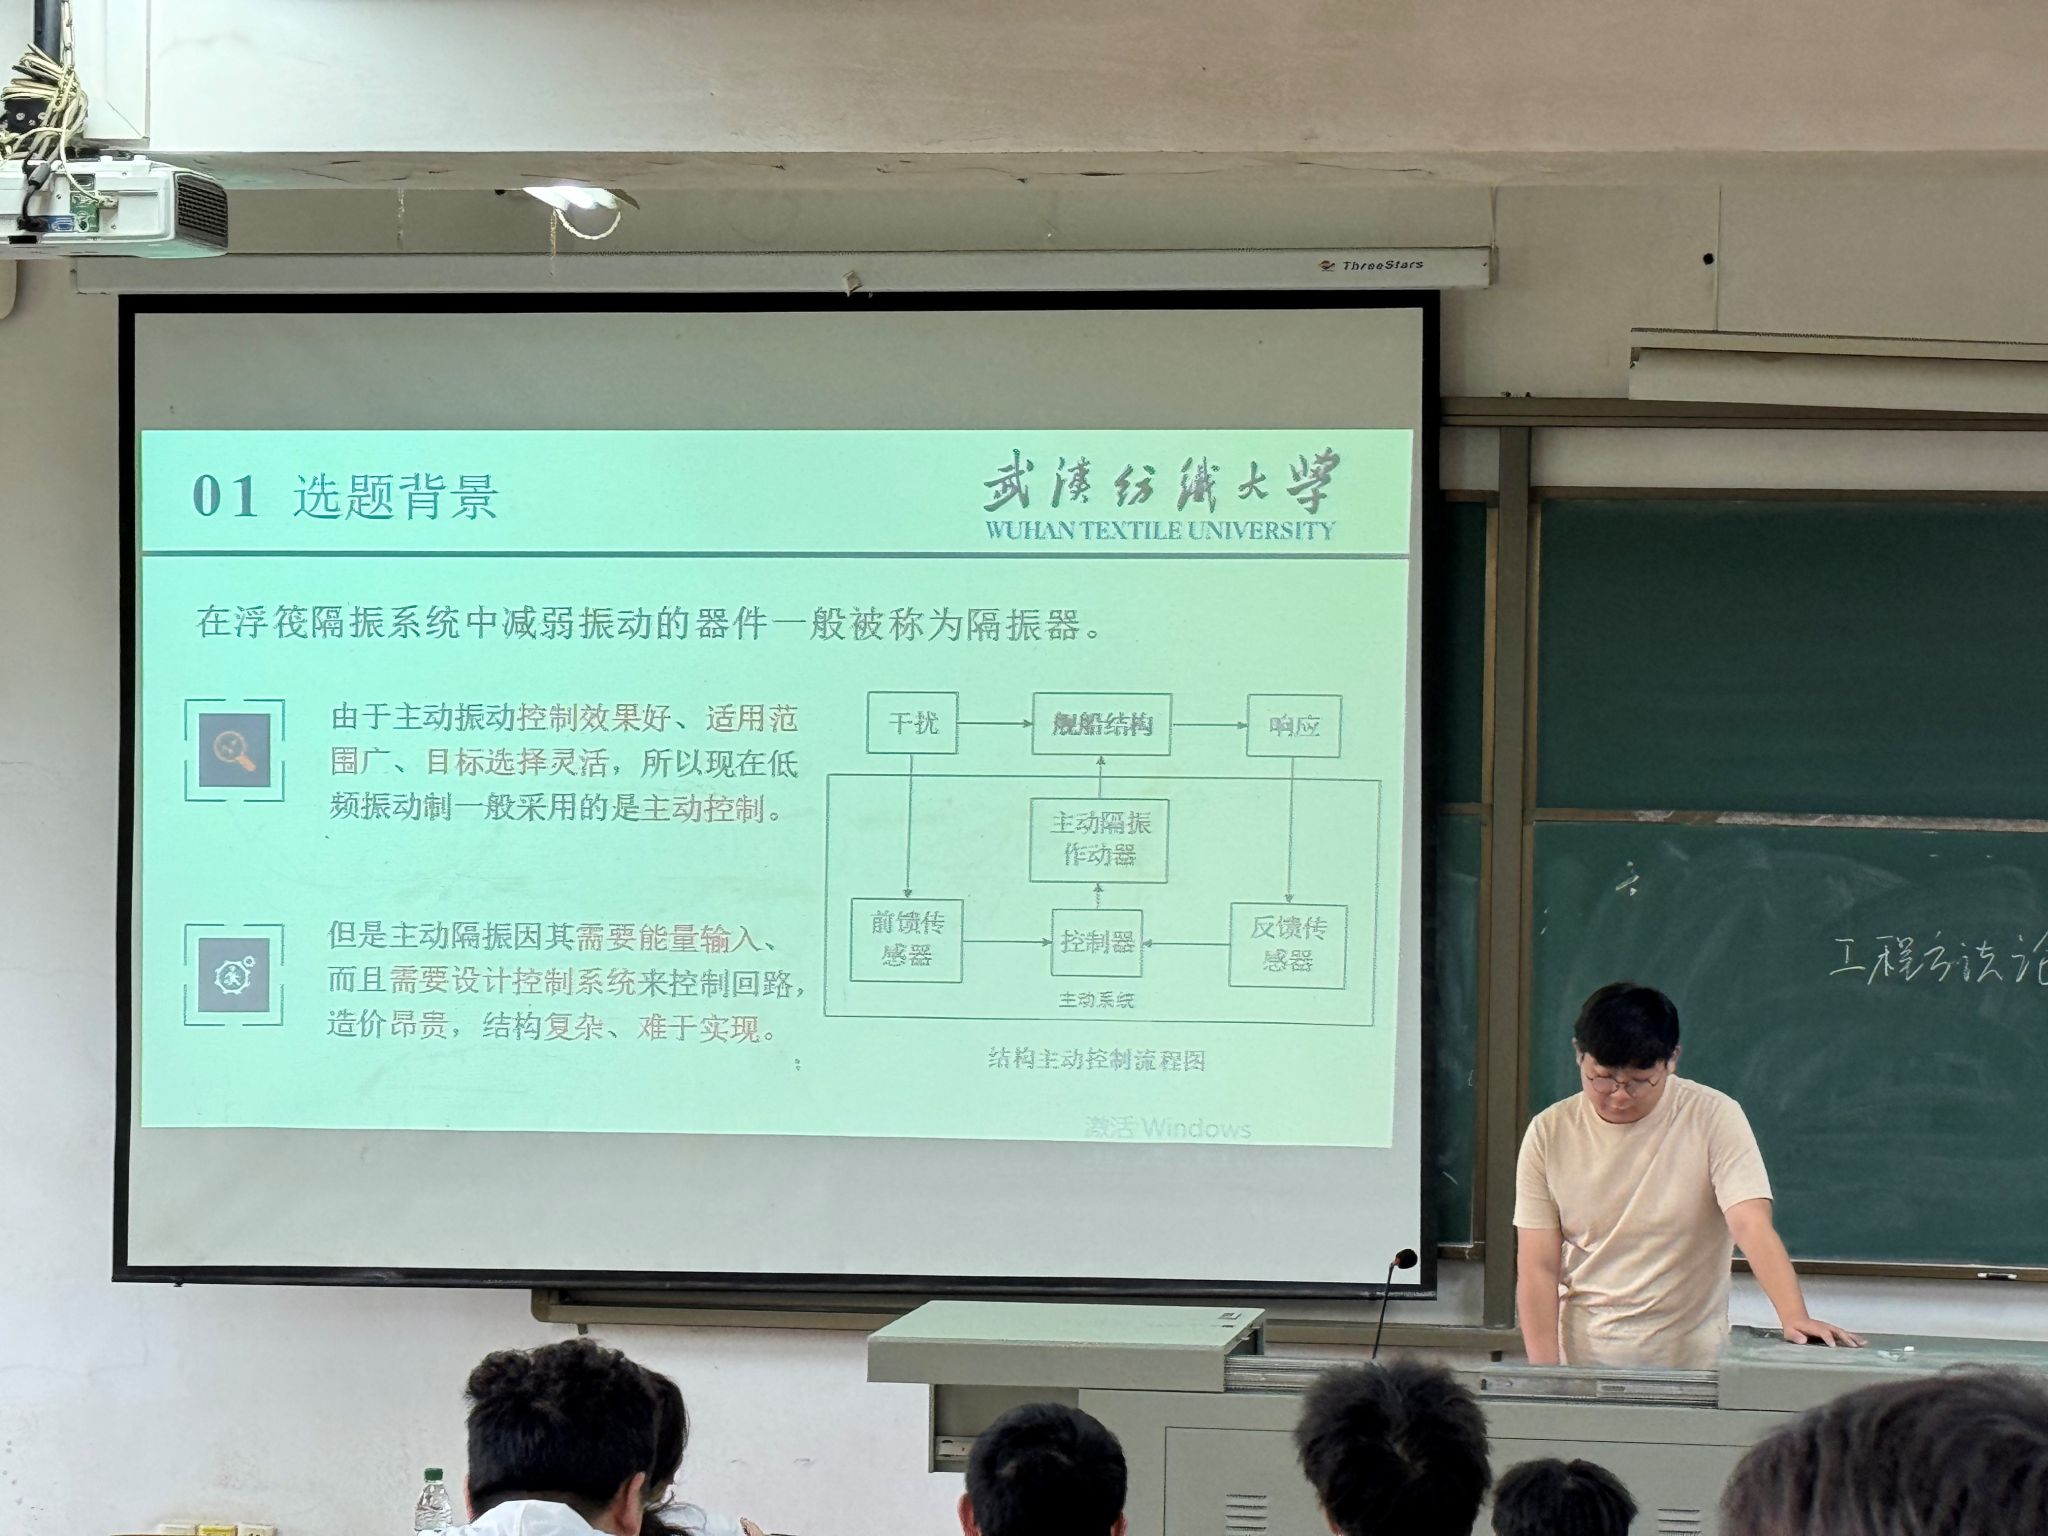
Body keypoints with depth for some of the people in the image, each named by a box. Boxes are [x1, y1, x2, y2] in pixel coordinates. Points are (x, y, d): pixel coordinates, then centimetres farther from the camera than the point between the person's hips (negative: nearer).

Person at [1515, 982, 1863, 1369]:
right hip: (1579, 1363, 2)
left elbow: (1752, 1225, -17)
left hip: (1688, 1360, -2)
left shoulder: (1713, 1118, -6)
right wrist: (1546, 1378, -10)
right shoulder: (1549, 1132, 0)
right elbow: (1538, 1267, -1)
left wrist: (1795, 1319, -32)